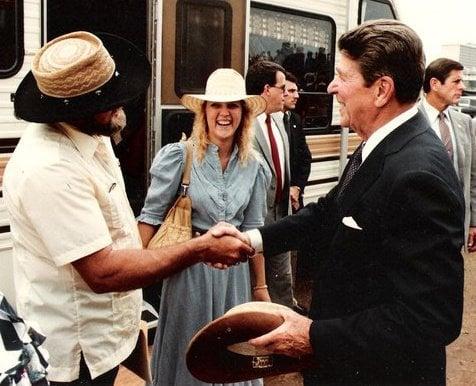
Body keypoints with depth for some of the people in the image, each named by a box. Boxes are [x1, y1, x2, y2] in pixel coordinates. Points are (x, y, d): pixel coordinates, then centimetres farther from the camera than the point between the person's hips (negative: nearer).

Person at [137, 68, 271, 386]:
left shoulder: (254, 166, 0)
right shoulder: (179, 156, -12)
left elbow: (252, 229, 7)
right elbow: (151, 217, -8)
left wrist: (260, 285, 11)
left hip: (234, 269, 3)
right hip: (189, 266, -3)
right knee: (187, 353, 13)